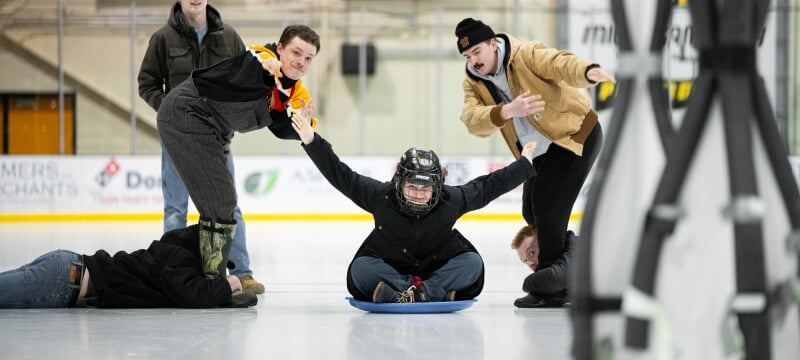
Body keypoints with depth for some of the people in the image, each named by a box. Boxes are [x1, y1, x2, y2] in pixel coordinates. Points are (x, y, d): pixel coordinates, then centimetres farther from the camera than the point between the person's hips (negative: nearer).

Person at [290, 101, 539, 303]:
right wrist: (312, 142, -21)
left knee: (472, 262, -24)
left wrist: (524, 165, 4)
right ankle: (441, 294, -42)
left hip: (440, 268, 1)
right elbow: (341, 175, -13)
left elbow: (488, 186, 1)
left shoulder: (452, 200, -10)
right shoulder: (380, 195, -13)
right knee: (361, 268, -31)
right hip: (388, 267, 0)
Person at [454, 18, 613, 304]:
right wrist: (507, 111, -44)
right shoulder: (473, 84, -6)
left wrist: (589, 71, -64)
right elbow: (473, 121, -24)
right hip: (538, 150, 8)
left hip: (576, 134, -8)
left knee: (546, 203, -17)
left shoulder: (526, 55, -22)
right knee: (532, 211, 11)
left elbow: (560, 63, -41)